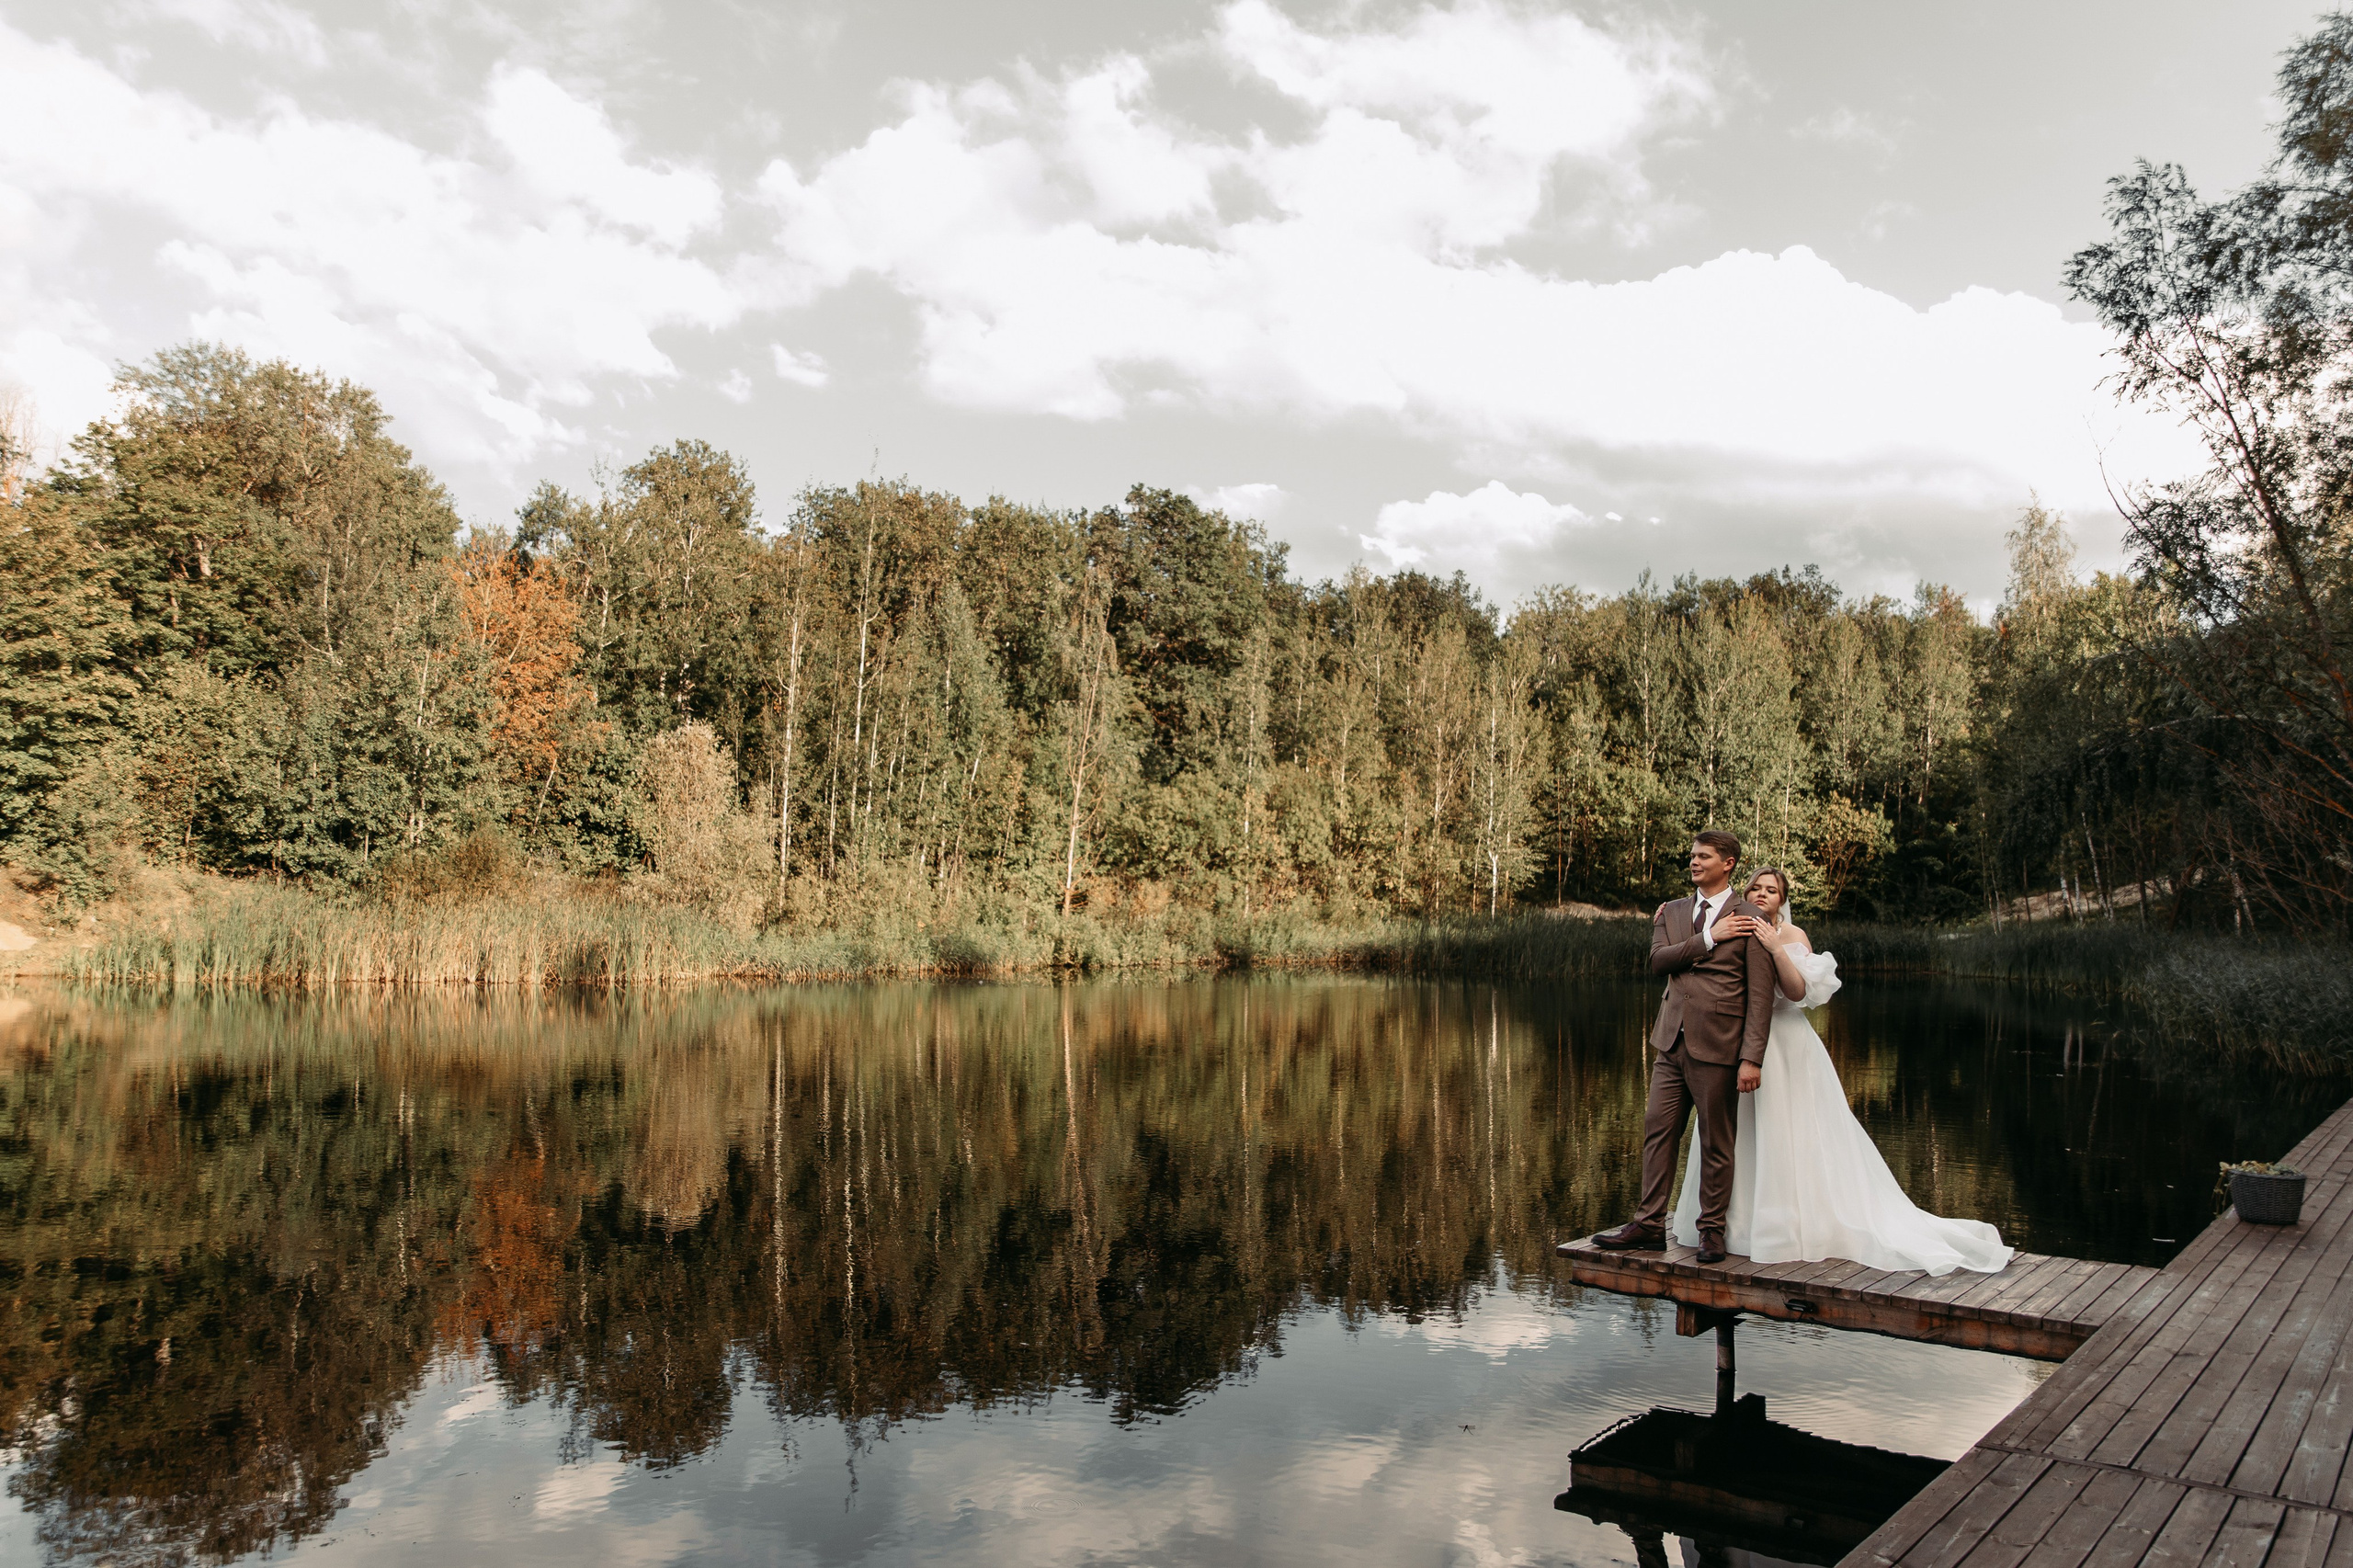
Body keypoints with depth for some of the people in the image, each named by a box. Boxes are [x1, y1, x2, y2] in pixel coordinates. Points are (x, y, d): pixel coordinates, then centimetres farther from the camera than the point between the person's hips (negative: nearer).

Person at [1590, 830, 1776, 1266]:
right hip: (1672, 1044, 5)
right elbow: (1657, 960, -3)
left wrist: (1752, 1058, -14)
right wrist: (1709, 938, -11)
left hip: (1717, 1047, -5)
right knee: (1657, 1131, 5)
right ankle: (1650, 1226, 13)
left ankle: (1712, 1231, 19)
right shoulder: (1671, 912, 13)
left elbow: (1760, 997, -8)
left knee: (1715, 1143, 5)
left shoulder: (1750, 921, -4)